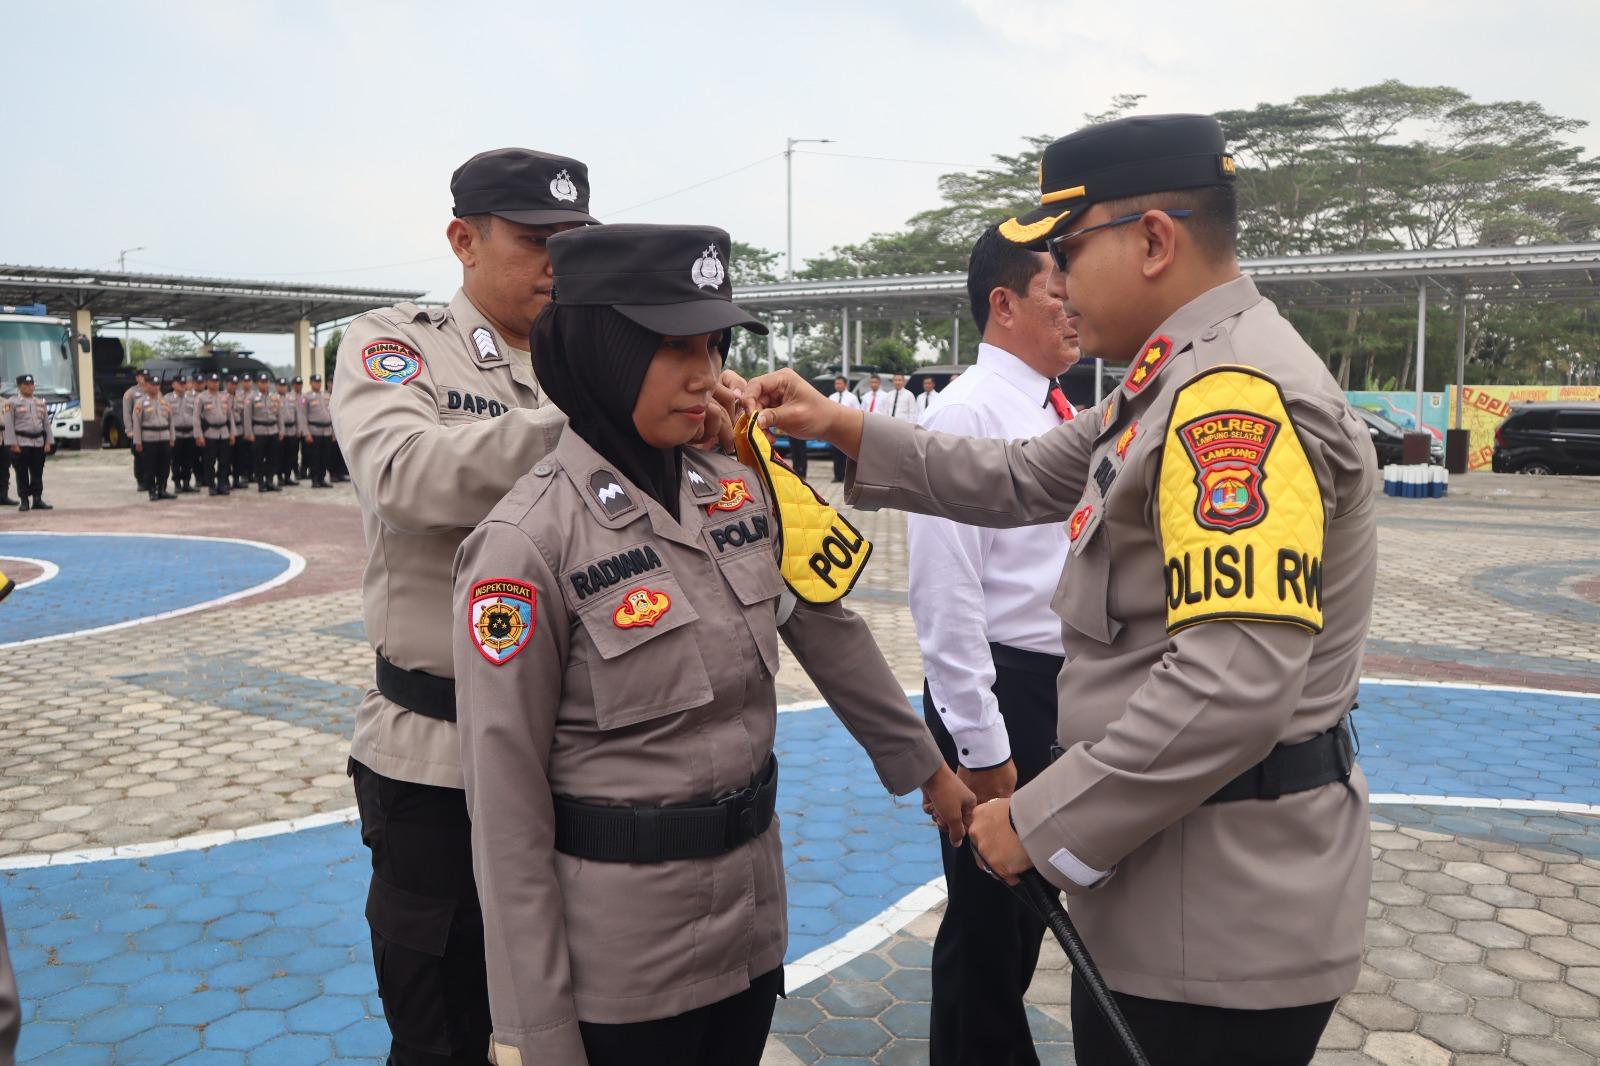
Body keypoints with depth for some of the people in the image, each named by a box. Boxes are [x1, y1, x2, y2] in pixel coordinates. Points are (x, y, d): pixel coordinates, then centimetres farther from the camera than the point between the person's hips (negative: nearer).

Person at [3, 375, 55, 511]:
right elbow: (8, 425, -5)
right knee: (22, 474, -1)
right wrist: (13, 444, -12)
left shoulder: (41, 402, 15)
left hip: (39, 443, 4)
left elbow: (46, 423, 14)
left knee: (37, 474, 5)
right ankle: (24, 501, 4)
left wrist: (49, 442, 6)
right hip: (21, 444, -4)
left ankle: (37, 500, 9)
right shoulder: (11, 403, 0)